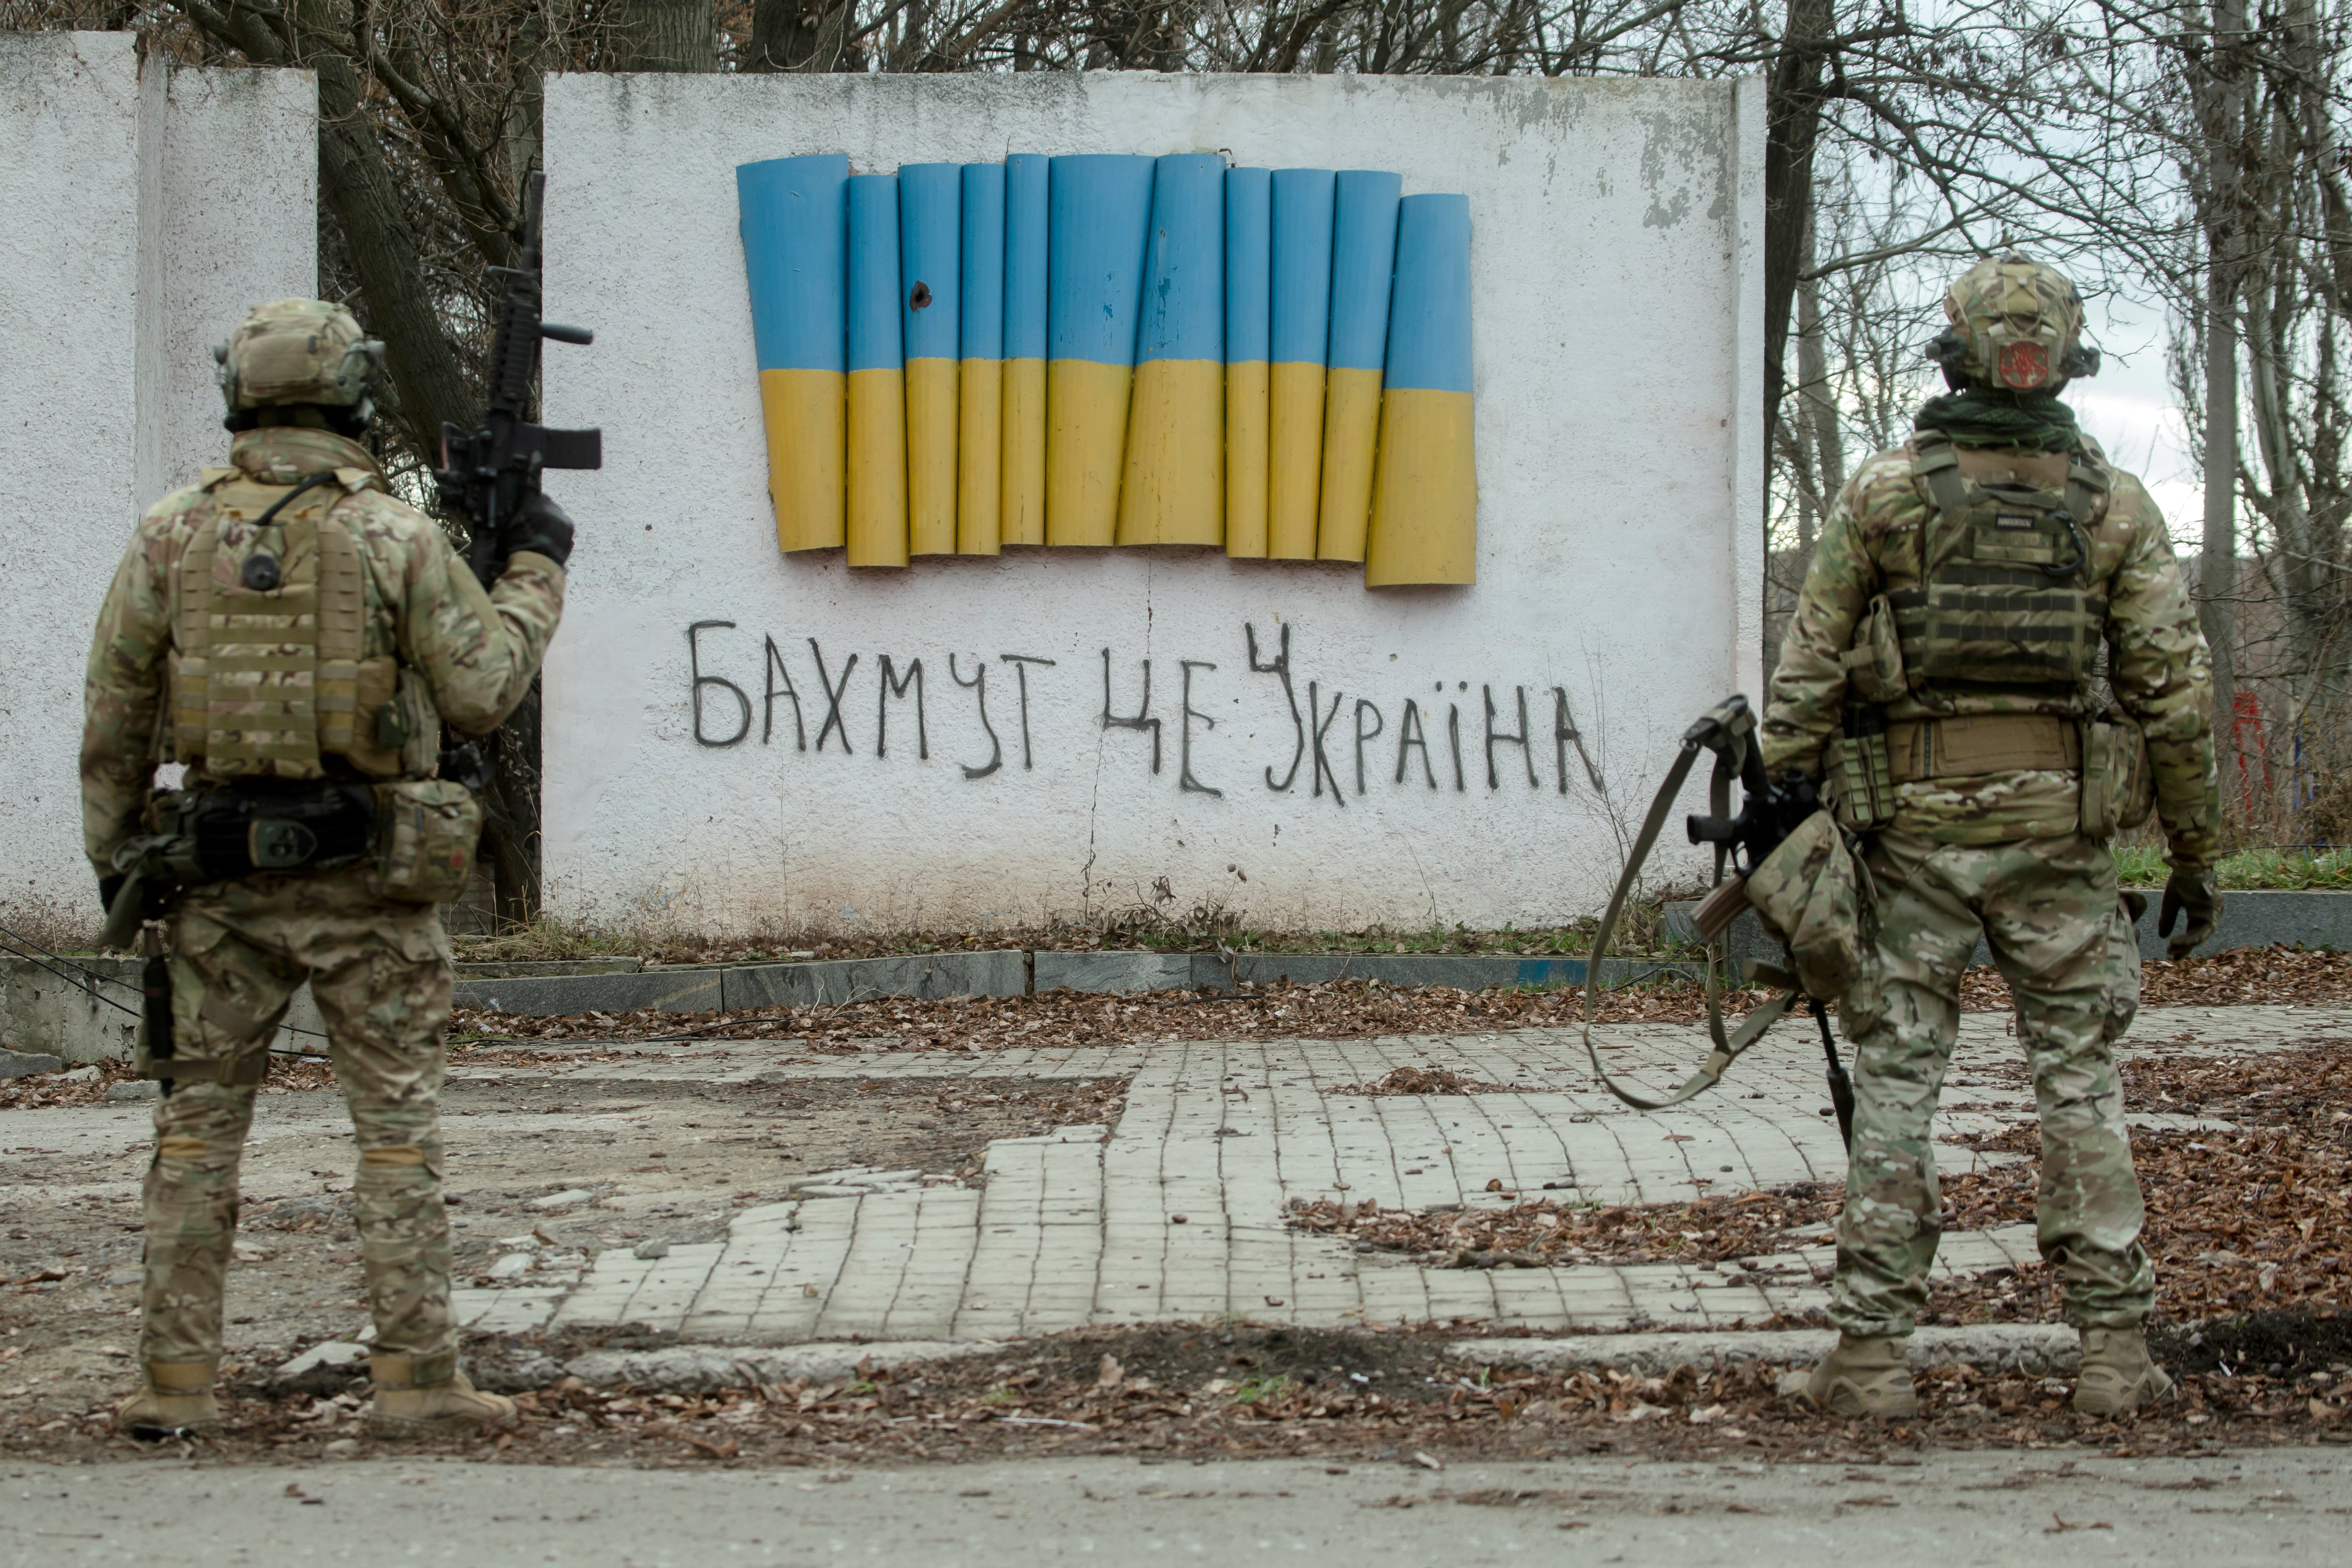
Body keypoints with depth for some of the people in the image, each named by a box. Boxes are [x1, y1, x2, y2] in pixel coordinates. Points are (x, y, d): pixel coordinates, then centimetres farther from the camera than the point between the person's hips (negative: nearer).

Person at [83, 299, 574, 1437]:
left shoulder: (172, 534, 1)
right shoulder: (393, 536, -7)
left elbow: (114, 715, 4)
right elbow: (481, 691, -2)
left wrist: (112, 853, 15)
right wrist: (534, 573, 12)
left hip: (218, 870, 3)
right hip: (364, 874, -2)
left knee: (198, 1123, 10)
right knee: (397, 1125, 4)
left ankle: (175, 1377, 9)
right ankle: (414, 1374, 3)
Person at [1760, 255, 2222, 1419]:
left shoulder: (1883, 493, 0)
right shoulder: (2115, 505, 2)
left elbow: (1808, 678, -1)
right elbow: (2175, 691, 1)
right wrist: (2195, 854, 9)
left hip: (1913, 826, -1)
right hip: (2061, 829, 1)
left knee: (1894, 1083, 4)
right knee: (2080, 1082, 8)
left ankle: (1872, 1354, 3)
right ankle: (2115, 1349, 7)